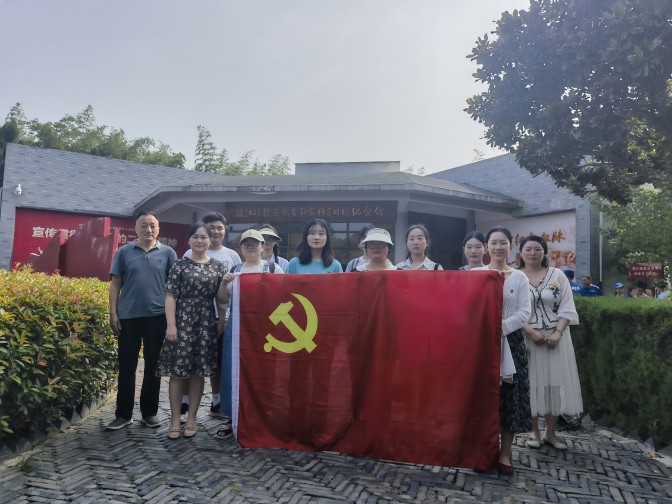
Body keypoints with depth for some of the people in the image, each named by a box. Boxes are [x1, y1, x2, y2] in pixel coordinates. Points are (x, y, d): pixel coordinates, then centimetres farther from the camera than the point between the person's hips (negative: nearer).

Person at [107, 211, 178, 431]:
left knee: (153, 366, 8)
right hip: (128, 316, 0)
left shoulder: (168, 253, 4)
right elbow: (115, 283, 5)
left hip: (157, 316, 0)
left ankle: (150, 412, 20)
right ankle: (123, 414, 17)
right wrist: (113, 313, -2)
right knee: (126, 366, 7)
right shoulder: (124, 252, 5)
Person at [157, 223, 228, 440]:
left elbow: (221, 299, 7)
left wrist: (224, 283, -12)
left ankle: (191, 419, 18)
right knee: (177, 371, 0)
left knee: (199, 372, 7)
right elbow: (170, 297, -3)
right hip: (182, 322, -2)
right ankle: (175, 420, 11)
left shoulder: (218, 266, 7)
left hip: (206, 324, 2)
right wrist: (171, 325, -11)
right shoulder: (180, 265, 1)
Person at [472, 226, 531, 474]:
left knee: (509, 395, 2)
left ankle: (505, 453, 14)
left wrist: (502, 327, -17)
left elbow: (524, 312, -2)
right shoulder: (474, 273, 4)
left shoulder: (519, 277, 5)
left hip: (510, 341, 1)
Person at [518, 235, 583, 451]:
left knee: (555, 382, 5)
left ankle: (550, 433, 19)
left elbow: (567, 308, 0)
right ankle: (534, 432, 17)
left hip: (556, 337, 2)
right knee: (532, 382, 4)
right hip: (527, 338, -2)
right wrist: (531, 332, -17)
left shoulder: (558, 275, 4)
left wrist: (557, 333, -13)